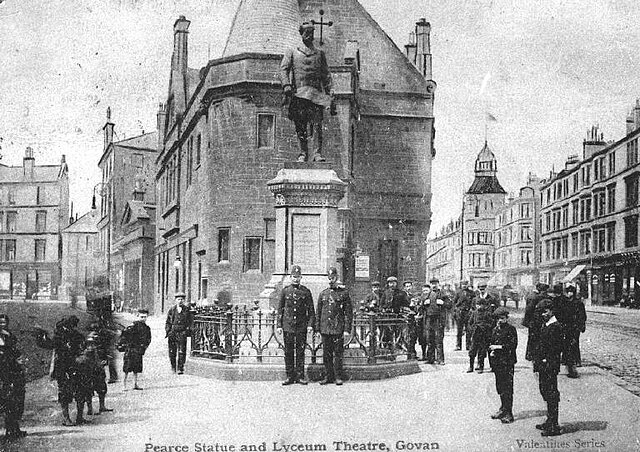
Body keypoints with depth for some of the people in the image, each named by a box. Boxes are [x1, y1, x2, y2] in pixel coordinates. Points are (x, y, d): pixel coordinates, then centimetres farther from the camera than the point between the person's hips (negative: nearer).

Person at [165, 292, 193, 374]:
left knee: (182, 351, -6)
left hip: (182, 333, -2)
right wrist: (168, 331, 1)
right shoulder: (172, 309, 7)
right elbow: (168, 322, 11)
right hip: (172, 333, 2)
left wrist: (187, 330, -4)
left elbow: (190, 321, 7)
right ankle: (173, 367, 23)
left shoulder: (187, 310, 4)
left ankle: (180, 368, -1)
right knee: (172, 351, 6)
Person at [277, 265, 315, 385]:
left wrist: (310, 324, -7)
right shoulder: (285, 291, 5)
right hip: (288, 326, 0)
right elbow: (280, 309, 7)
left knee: (300, 351, 3)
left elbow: (311, 310, 4)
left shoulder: (306, 292, 4)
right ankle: (290, 376, 10)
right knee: (288, 352, 3)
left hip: (301, 326, 0)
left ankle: (300, 375, 10)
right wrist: (279, 325, 1)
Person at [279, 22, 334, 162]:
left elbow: (326, 75, 17)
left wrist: (329, 96, 7)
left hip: (316, 93, 0)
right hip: (298, 93, 0)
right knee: (300, 125, -3)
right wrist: (286, 86, -15)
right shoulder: (292, 52, 16)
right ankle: (303, 153, 5)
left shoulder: (320, 53, 20)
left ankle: (318, 153, -16)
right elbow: (283, 69, 3)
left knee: (317, 124, -13)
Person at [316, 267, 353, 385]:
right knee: (326, 354, 7)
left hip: (338, 329, -4)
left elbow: (349, 313, -2)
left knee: (338, 353, -1)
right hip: (325, 329, 4)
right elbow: (318, 313, 14)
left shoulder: (344, 293, 0)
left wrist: (347, 330, -8)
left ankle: (338, 377, 7)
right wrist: (317, 329, 8)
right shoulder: (323, 294, 11)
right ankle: (328, 376, 15)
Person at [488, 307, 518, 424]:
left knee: (507, 388, -5)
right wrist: (491, 352, 3)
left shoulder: (511, 329, -5)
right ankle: (503, 409, 25)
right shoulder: (495, 330, 15)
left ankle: (508, 414, -2)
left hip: (507, 362, -6)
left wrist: (499, 347, -17)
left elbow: (513, 345, -12)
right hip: (497, 362, 6)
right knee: (500, 387, 12)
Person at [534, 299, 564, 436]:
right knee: (544, 391, 16)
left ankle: (554, 426, 1)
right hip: (543, 366, 10)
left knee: (551, 394, -4)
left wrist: (546, 360, -16)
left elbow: (557, 348, -18)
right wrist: (537, 360, 13)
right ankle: (550, 421, 27)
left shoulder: (556, 327, -15)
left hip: (550, 366, -10)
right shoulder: (544, 326, 13)